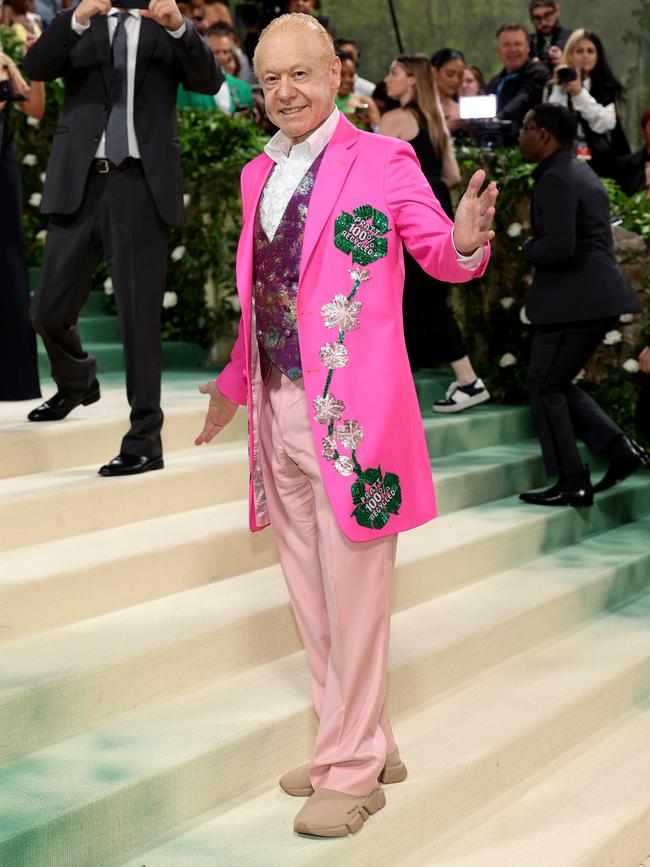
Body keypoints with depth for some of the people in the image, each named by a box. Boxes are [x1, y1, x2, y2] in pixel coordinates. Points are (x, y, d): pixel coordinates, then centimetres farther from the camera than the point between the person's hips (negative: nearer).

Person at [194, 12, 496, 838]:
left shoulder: (382, 161, -4)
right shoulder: (257, 175, 14)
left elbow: (441, 253, -4)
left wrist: (465, 243, -26)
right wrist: (233, 383, 25)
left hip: (350, 412, -7)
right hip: (278, 410, 7)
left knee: (353, 598, 0)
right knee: (310, 596, 15)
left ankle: (352, 773, 13)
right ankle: (357, 743, 30)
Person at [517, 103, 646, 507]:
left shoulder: (556, 179, -16)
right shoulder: (580, 171, 18)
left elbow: (559, 246, -25)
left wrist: (529, 249, -7)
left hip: (575, 299, -10)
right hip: (597, 296, 10)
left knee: (545, 386, 0)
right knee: (558, 383, 17)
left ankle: (572, 483, 3)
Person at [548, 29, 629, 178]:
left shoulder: (607, 87, 4)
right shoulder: (559, 86, 6)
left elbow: (604, 124, -12)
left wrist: (579, 92, -17)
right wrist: (559, 89, -14)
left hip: (600, 161, 0)